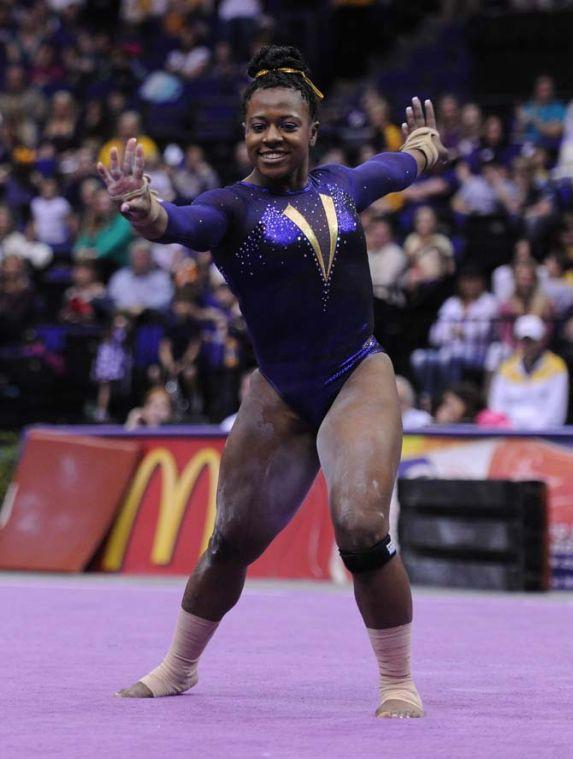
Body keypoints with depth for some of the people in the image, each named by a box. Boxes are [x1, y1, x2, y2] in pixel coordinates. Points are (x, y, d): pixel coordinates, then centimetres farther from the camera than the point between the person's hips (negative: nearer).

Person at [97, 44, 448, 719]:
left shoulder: (342, 185, 5)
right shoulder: (233, 206, -6)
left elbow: (393, 167, 29)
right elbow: (185, 223, -31)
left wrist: (418, 148, 52)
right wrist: (145, 213, -54)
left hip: (359, 381, 0)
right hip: (279, 401, 0)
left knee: (361, 528, -20)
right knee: (233, 542, 9)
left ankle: (399, 682, -2)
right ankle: (178, 668, 35)